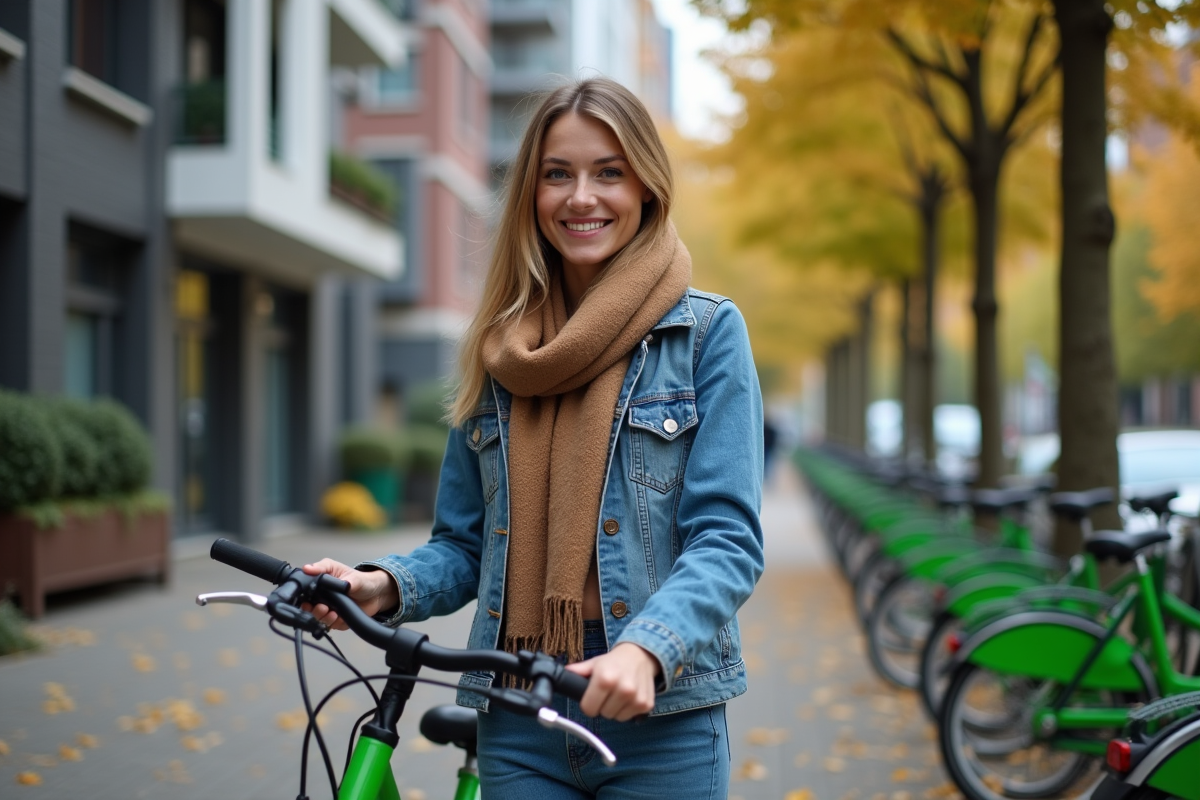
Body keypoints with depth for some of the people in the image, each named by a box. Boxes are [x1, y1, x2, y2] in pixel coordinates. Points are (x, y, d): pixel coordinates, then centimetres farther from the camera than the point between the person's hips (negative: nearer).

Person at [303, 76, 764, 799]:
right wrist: (385, 585, -9)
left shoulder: (707, 332, -3)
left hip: (660, 718, -3)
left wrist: (646, 648, -26)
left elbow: (728, 538, -10)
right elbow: (465, 544, 10)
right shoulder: (501, 350, 8)